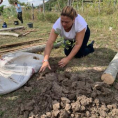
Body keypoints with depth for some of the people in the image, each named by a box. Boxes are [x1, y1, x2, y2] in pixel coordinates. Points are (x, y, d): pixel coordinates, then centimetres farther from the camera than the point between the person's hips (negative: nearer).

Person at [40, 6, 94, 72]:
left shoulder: (80, 22, -43)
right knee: (67, 52, -7)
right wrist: (45, 60, -52)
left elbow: (78, 44, -39)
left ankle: (90, 48, 15)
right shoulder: (57, 24, -38)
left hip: (83, 32, -3)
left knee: (78, 54, -14)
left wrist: (68, 59, -45)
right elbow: (50, 43, -41)